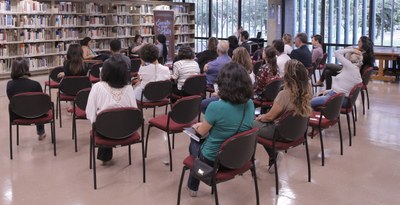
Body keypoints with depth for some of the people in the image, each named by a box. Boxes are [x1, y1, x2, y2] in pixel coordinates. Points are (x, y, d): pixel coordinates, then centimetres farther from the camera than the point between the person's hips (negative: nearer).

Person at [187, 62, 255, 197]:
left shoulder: (216, 107, -29)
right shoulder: (250, 104, -11)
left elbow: (202, 132, -11)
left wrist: (196, 126, 12)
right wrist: (204, 124, 14)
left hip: (212, 160, -5)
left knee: (194, 142, 28)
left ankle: (193, 187, 46)